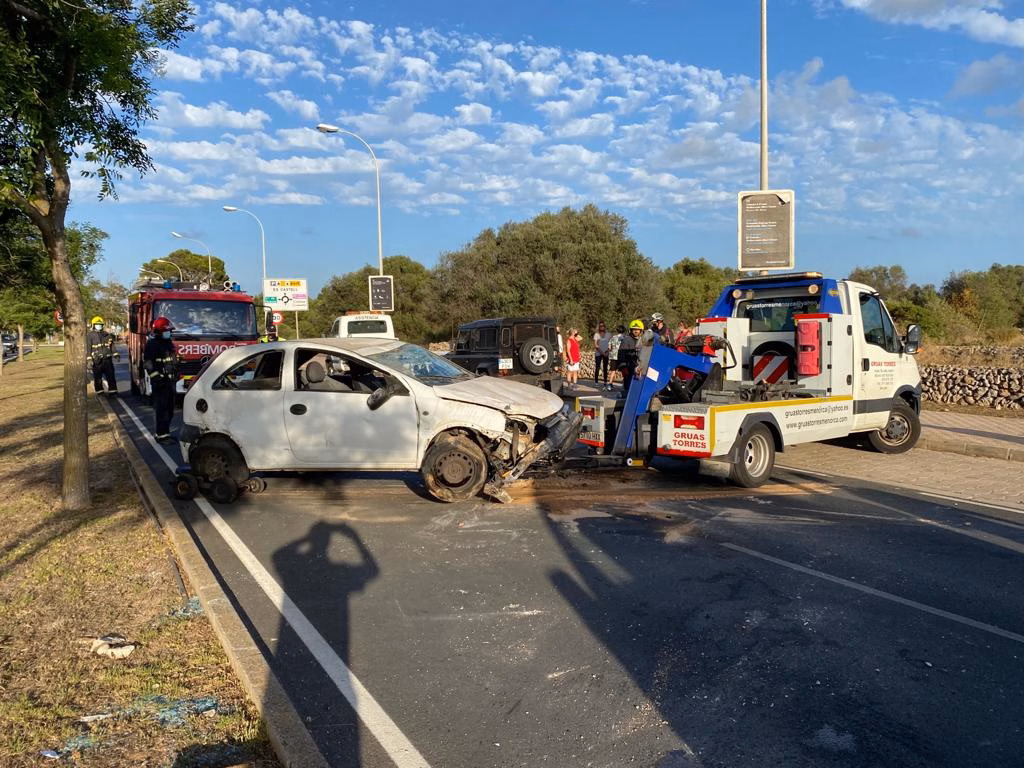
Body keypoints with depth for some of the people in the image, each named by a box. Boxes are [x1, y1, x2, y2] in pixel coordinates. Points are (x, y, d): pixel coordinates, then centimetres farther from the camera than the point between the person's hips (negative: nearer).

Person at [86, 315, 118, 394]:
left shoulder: (106, 334, 14)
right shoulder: (89, 335, 0)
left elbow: (112, 346, 18)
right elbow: (88, 348, -4)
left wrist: (115, 354, 11)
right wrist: (89, 359, -12)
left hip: (107, 358, 3)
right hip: (96, 360, -3)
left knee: (110, 375, -1)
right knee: (97, 376, 3)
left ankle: (112, 390, 1)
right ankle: (99, 391, 11)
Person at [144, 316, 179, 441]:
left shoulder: (169, 343, 17)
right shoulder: (152, 344, -11)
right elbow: (148, 363, -16)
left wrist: (176, 375, 23)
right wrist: (156, 377, -21)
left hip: (170, 381, 9)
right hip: (160, 382, -9)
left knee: (169, 409, 13)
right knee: (161, 409, -9)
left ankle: (165, 431, 23)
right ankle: (161, 435, -7)